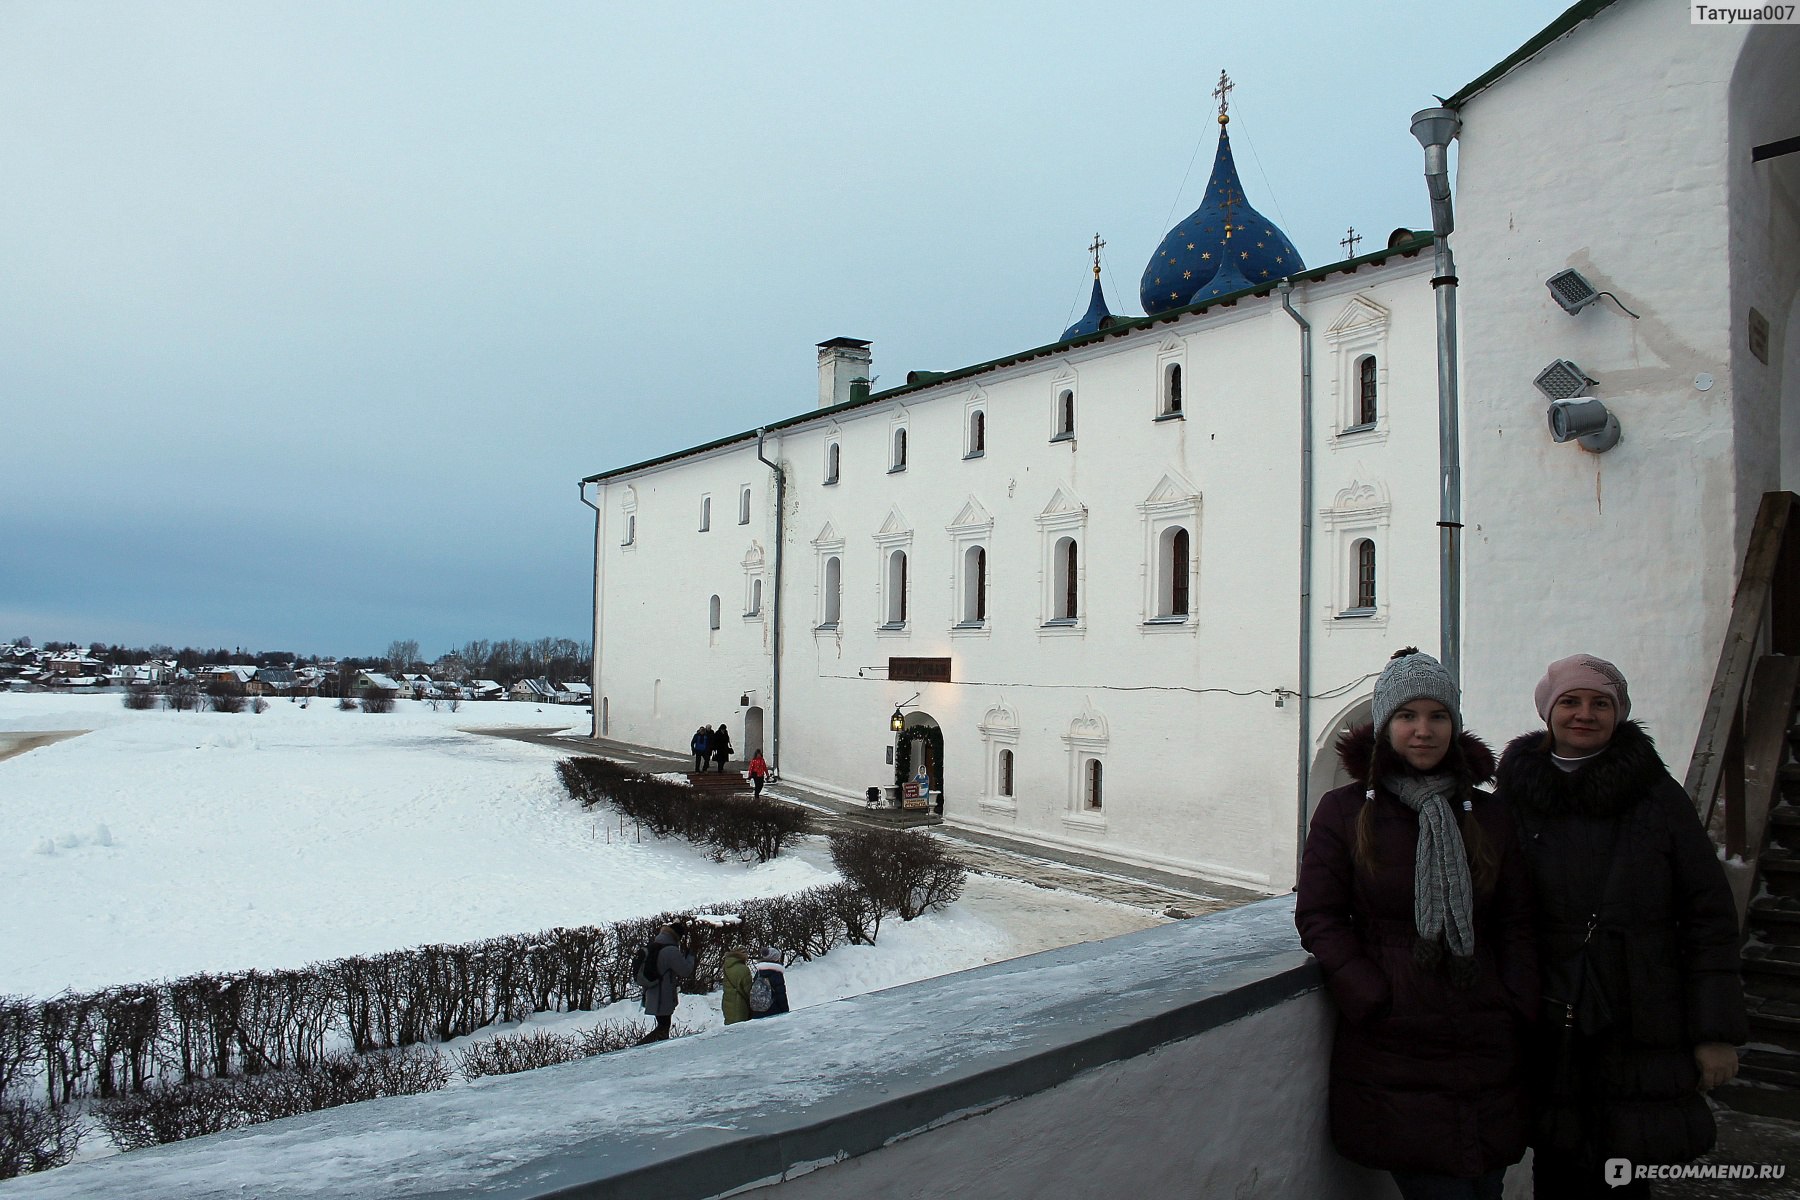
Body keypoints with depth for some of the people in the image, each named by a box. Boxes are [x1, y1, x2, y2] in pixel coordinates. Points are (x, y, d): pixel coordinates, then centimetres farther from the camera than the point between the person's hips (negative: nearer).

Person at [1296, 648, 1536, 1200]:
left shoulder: (1489, 816, 9)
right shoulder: (1344, 812, -1)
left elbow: (1517, 926, 10)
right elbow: (1318, 917, -3)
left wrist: (1518, 1012, 0)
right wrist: (1377, 1002, -12)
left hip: (1486, 1050, 3)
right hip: (1393, 1056, -3)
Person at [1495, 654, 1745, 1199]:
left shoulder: (1657, 794, 1)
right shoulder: (1516, 796, 2)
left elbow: (1709, 914, 1)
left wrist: (1715, 1032, -3)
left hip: (1639, 1027, 0)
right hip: (1547, 1026, 1)